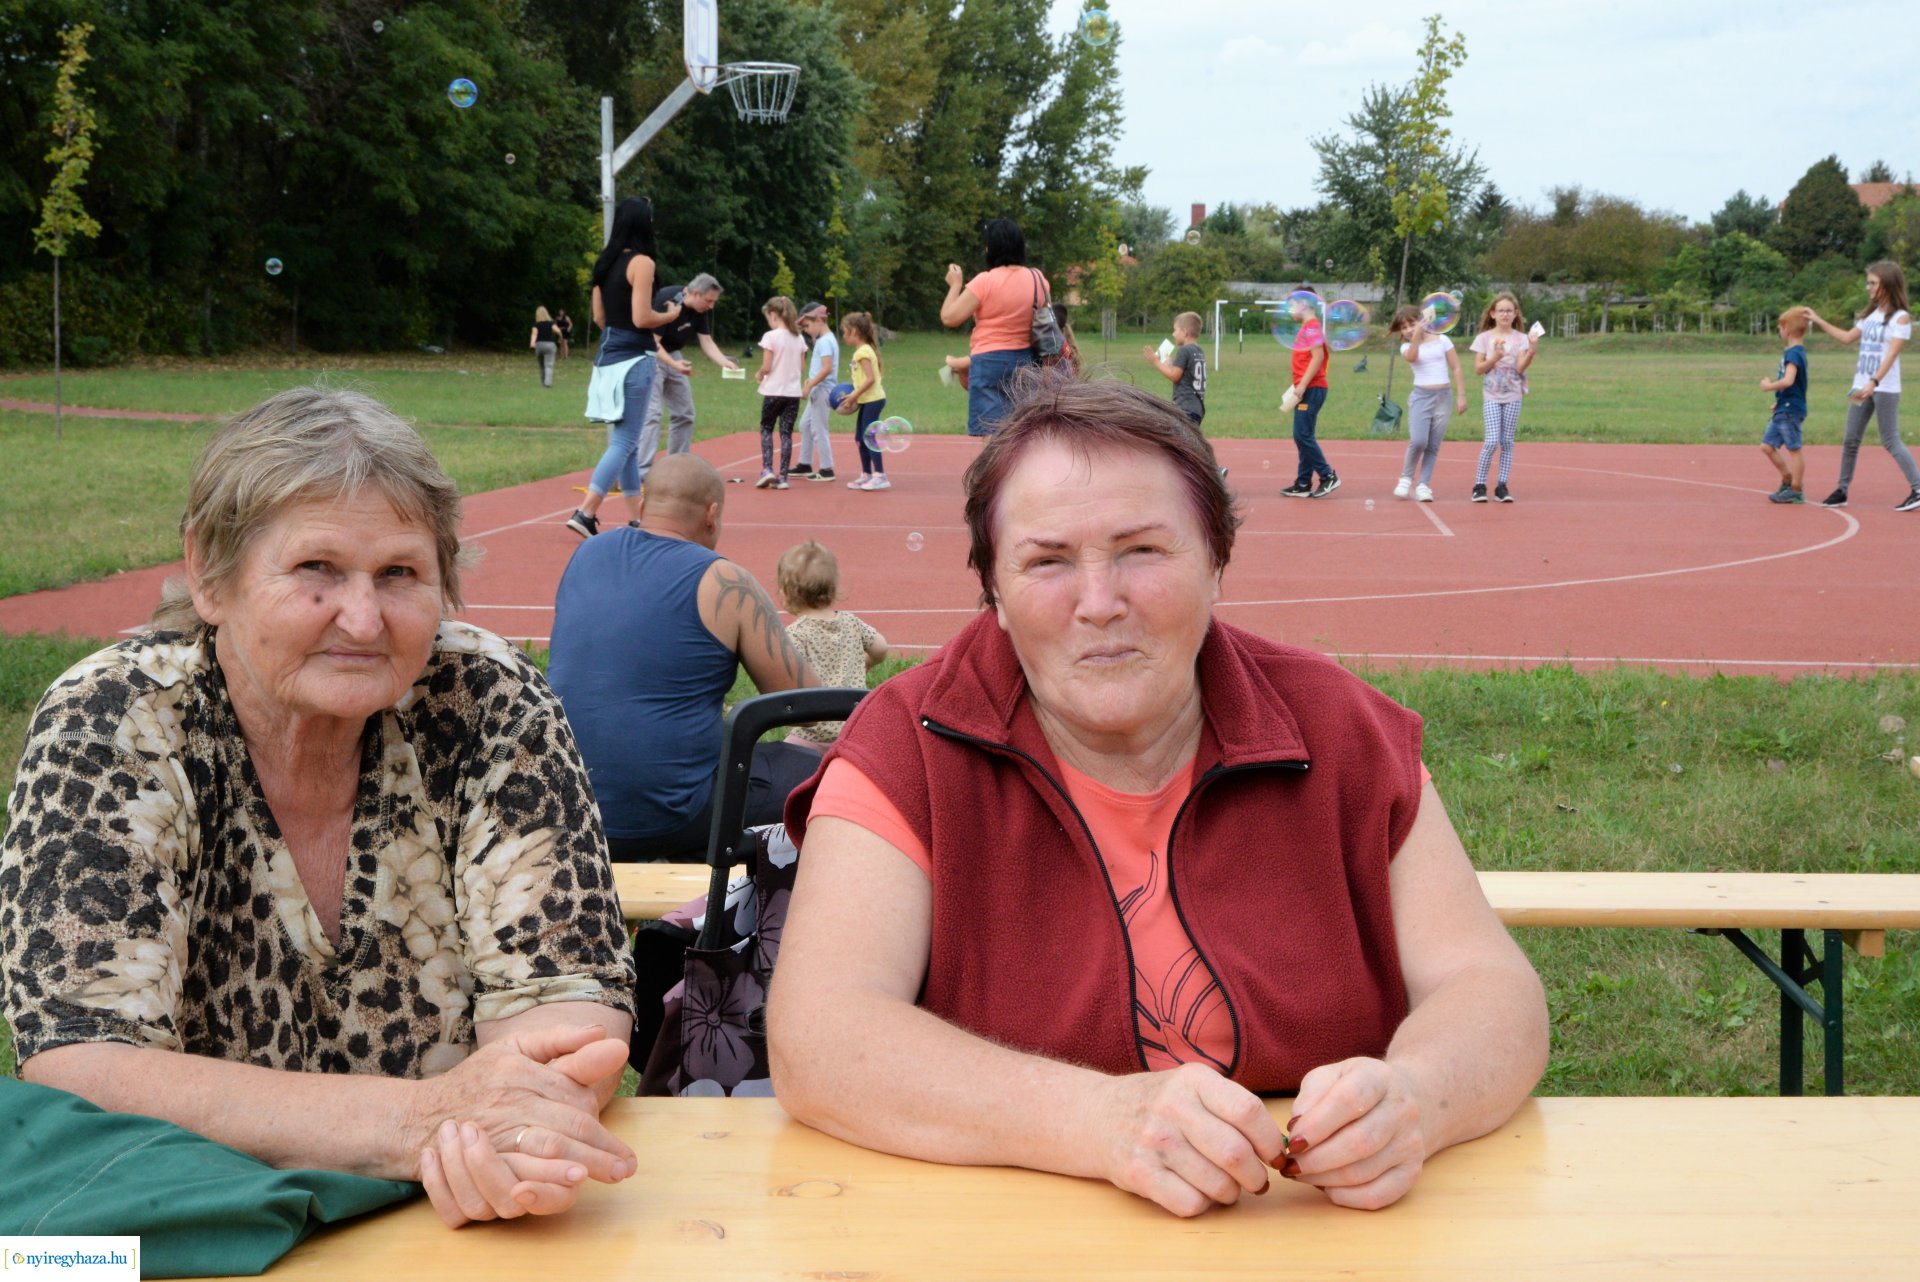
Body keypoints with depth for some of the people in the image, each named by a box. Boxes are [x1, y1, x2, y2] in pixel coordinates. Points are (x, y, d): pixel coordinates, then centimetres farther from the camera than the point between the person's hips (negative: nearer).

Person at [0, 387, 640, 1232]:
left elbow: (564, 992, -7)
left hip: (468, 1227, 2)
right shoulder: (106, 728, -11)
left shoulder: (488, 704, -7)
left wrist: (526, 1120, -30)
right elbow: (78, 1070, -19)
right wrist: (420, 1119, -31)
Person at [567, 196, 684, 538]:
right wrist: (672, 314, -1)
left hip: (608, 357, 8)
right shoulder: (641, 262, -12)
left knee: (625, 441, 13)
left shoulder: (605, 262, 11)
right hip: (633, 359, -8)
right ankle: (585, 513, -14)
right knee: (624, 442, -5)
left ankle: (636, 519, 18)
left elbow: (599, 316, 15)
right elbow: (641, 318, -17)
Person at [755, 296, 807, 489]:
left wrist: (759, 375, 7)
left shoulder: (771, 336, -11)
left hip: (773, 391, -4)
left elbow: (766, 367, -13)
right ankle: (782, 476, 3)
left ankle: (767, 469, -4)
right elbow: (800, 367, 9)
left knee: (766, 429, 11)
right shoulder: (799, 338, 6)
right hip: (793, 392, 4)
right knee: (786, 432, 7)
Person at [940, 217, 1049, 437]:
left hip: (990, 363, -6)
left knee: (987, 434, -6)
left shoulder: (985, 281, -12)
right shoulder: (1038, 279, 4)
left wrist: (955, 285, 3)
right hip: (1026, 362, 6)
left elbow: (949, 318, -10)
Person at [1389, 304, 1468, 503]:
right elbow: (1411, 357, -21)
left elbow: (1456, 368, 7)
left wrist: (1461, 395, 3)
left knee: (1433, 446, 1)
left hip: (1442, 397, 1)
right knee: (1418, 441, -18)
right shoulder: (1406, 347, 4)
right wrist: (1416, 336, -23)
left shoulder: (1442, 340, 6)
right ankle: (1406, 478, 1)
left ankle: (1423, 485, 6)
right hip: (1421, 397, -1)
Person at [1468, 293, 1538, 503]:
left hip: (1513, 396, 1)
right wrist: (1495, 357, -16)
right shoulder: (1484, 338, 1)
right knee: (1491, 441, -12)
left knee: (1507, 442, 2)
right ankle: (1479, 485, -3)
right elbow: (1478, 369, -2)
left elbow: (1520, 367, -10)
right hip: (1491, 396, -1)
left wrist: (1530, 354, -27)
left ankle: (1502, 486, 6)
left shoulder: (1520, 338, 2)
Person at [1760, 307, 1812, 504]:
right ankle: (1788, 479, 23)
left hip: (1791, 411, -10)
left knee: (1793, 449, -1)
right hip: (1784, 409, 10)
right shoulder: (1797, 351, 13)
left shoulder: (1793, 353, -17)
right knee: (1767, 446, 13)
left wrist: (1768, 386, -15)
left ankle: (1796, 490, 6)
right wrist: (1779, 400, 17)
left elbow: (1788, 381, -30)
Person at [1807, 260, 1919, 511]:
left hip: (1885, 389, -7)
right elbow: (1848, 337, 24)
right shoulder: (1869, 315, 12)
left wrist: (1874, 382, -31)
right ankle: (1842, 491, 15)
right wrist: (1819, 321, 21)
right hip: (1861, 386, 7)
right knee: (1851, 440, 8)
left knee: (1890, 440, -8)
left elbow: (1892, 355, -20)